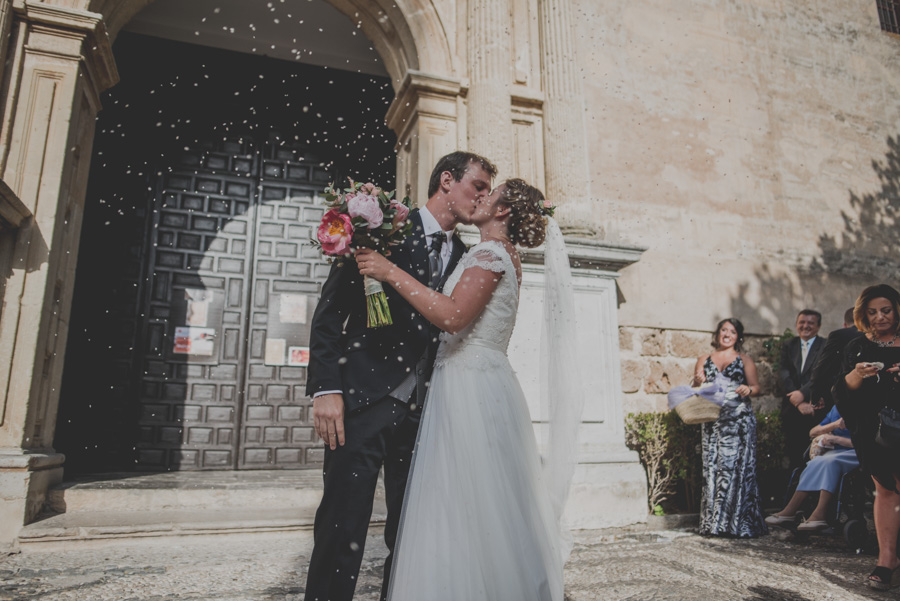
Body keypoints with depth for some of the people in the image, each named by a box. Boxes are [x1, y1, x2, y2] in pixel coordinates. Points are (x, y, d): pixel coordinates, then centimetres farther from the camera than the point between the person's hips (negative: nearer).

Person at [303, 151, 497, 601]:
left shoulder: (462, 256, 13)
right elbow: (331, 310, -6)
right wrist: (325, 389, -14)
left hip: (423, 409, 5)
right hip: (364, 399, -5)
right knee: (342, 530, -2)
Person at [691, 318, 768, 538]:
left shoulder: (745, 360, 10)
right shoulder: (703, 361, 14)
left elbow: (756, 386, 7)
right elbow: (695, 392, 12)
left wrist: (748, 389, -15)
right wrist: (698, 382, -9)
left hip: (739, 420, -2)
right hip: (712, 419, 2)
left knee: (738, 467, -7)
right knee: (712, 467, -1)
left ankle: (740, 523, 1)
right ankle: (714, 523, 4)